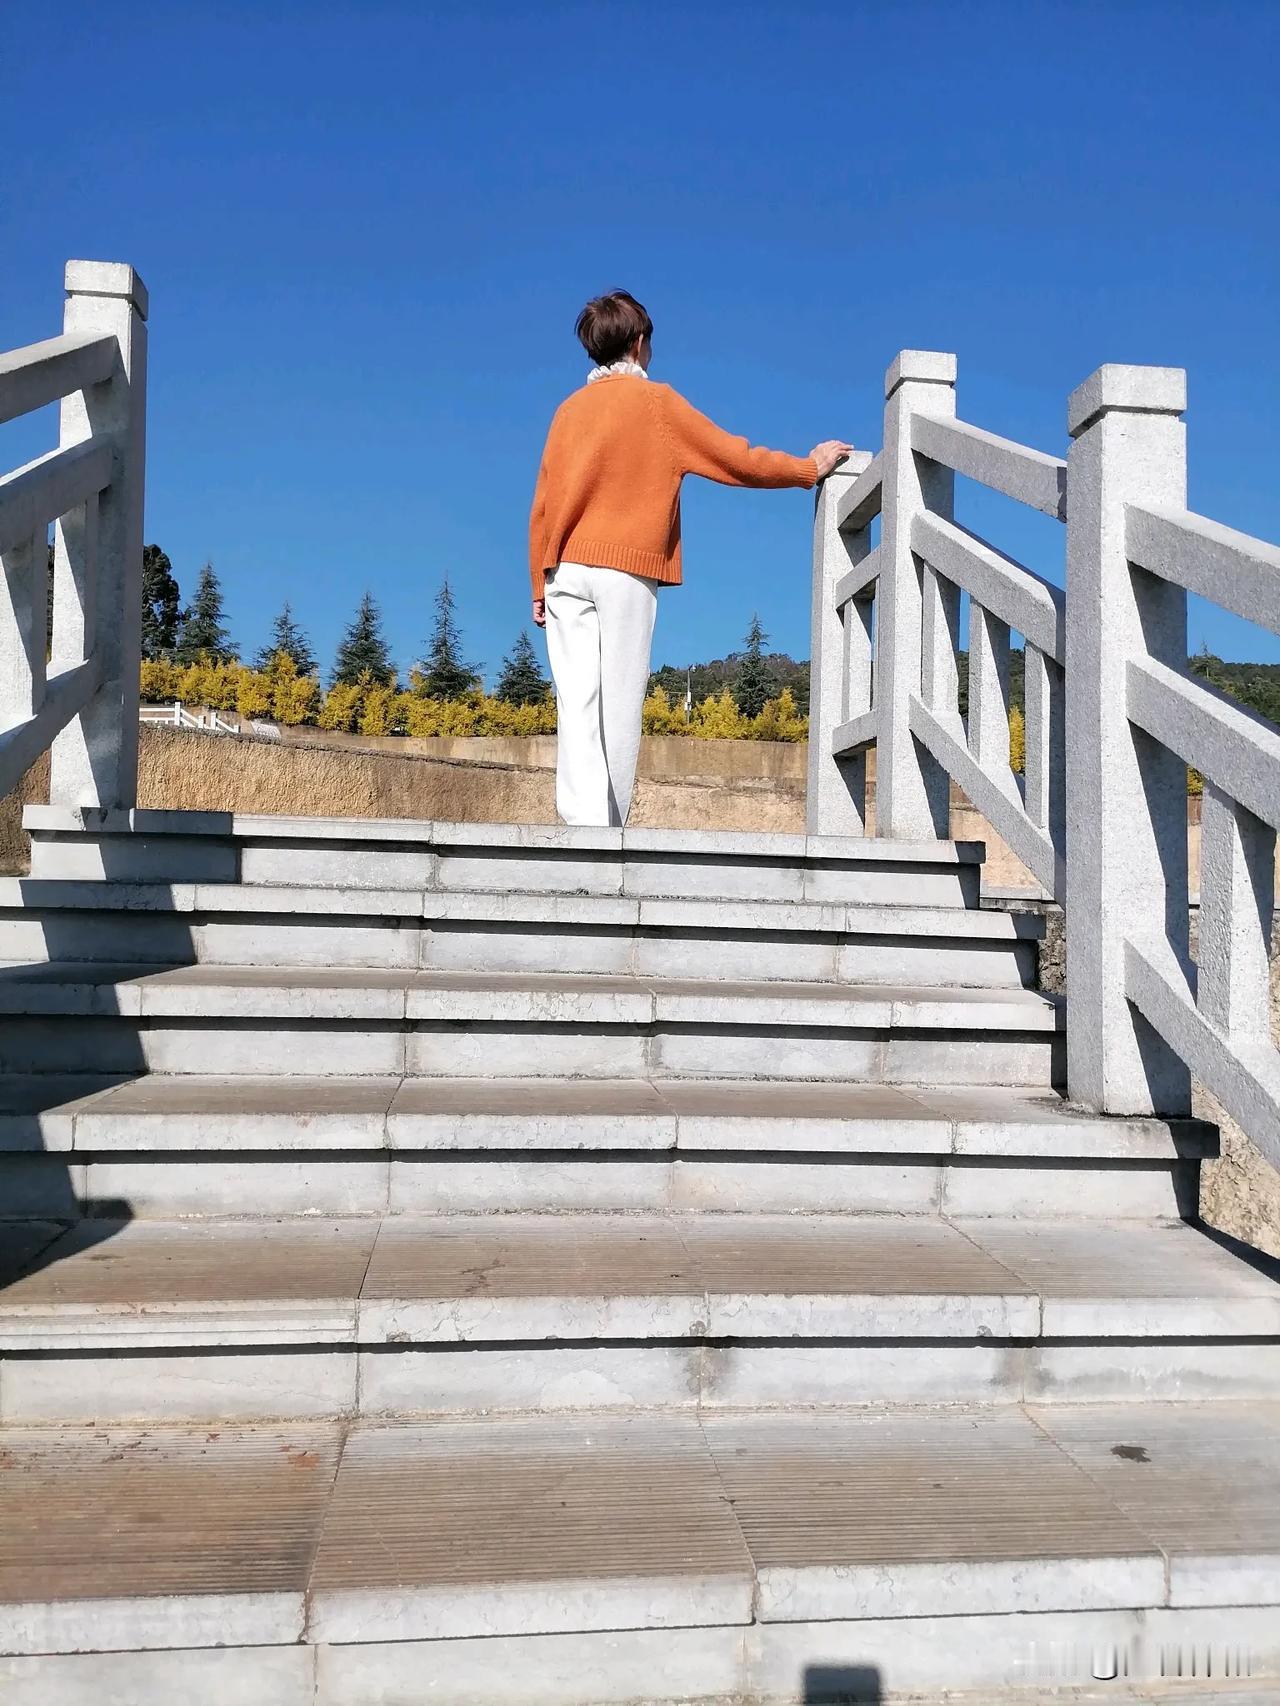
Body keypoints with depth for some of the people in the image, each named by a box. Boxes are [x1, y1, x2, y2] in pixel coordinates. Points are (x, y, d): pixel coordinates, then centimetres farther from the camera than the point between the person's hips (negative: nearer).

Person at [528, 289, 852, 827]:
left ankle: (582, 823, -15)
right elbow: (737, 460, 4)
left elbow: (543, 505, 13)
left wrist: (541, 588, 17)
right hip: (627, 569, -4)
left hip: (565, 571, 4)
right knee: (619, 704, -1)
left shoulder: (569, 409, 15)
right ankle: (610, 827, -1)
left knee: (577, 702, -4)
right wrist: (809, 468, 18)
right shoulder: (657, 401, 3)